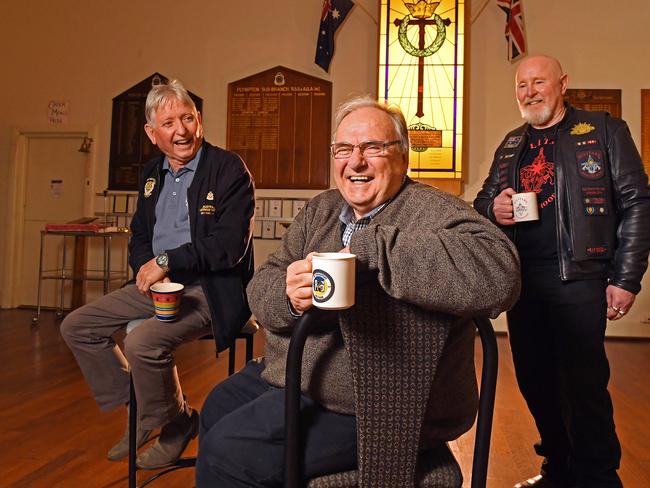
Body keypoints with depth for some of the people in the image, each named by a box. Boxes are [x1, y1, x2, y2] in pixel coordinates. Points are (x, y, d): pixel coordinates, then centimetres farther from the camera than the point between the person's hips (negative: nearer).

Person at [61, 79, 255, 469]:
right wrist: (147, 268, -4)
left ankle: (176, 425, 2)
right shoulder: (152, 174, 12)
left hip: (210, 289, -8)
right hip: (156, 284, 8)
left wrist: (166, 261, -18)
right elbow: (139, 237, 18)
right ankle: (137, 413, 18)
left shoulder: (229, 169, -12)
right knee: (76, 327, 6)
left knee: (142, 341, -29)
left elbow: (230, 245, -20)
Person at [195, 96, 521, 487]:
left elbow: (498, 275, -37)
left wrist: (368, 245, -33)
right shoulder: (320, 210, 7)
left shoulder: (432, 211, -17)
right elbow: (262, 286, 3)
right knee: (216, 409, 20)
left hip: (375, 407, -8)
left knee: (225, 452, -9)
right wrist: (287, 296, -23)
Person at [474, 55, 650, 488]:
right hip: (522, 279, 5)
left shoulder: (604, 131, 1)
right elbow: (484, 200, 22)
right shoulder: (511, 144, 16)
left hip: (578, 278, -5)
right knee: (535, 382, 11)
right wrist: (493, 206, -4)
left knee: (584, 386, -4)